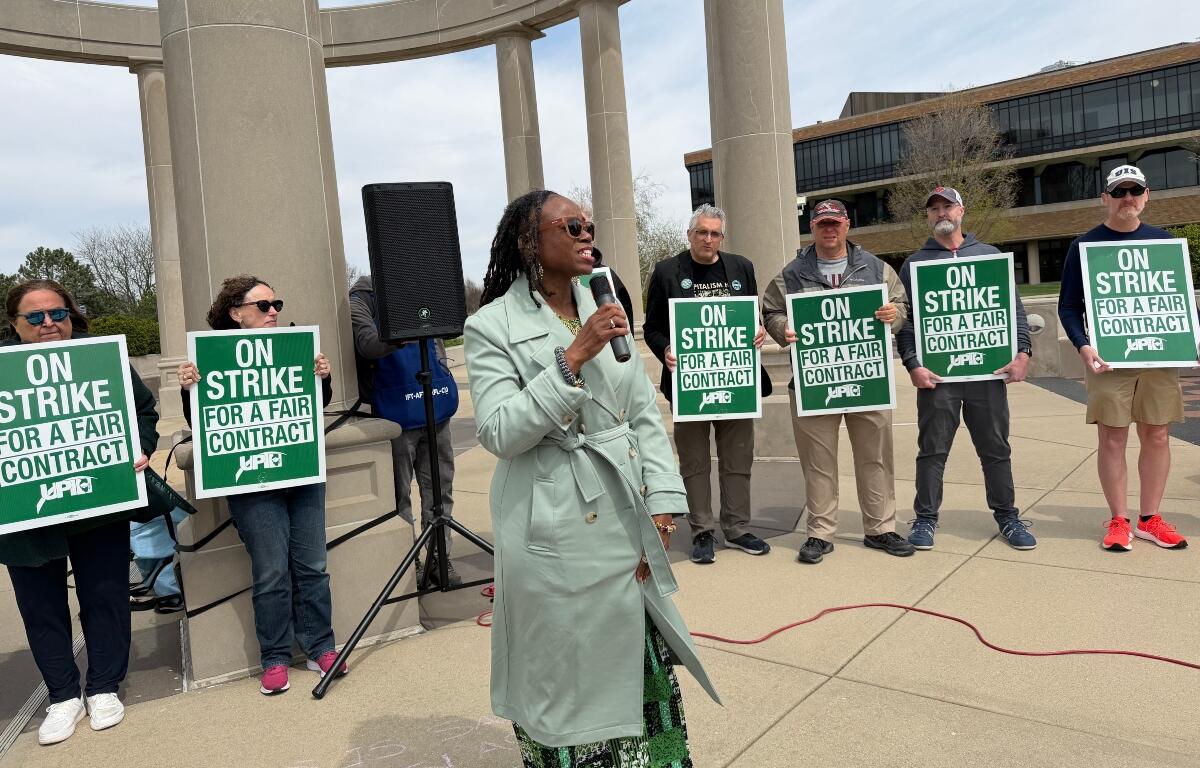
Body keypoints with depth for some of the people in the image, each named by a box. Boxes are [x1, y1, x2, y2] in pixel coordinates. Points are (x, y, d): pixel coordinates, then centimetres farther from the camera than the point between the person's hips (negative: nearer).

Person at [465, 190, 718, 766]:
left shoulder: (603, 309, 9)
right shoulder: (492, 326, -7)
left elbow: (645, 415, 9)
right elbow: (498, 431, -17)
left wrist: (662, 503, 1)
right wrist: (573, 359, -21)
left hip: (628, 527, 5)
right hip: (557, 538, -5)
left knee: (643, 670, 14)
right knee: (569, 681, 8)